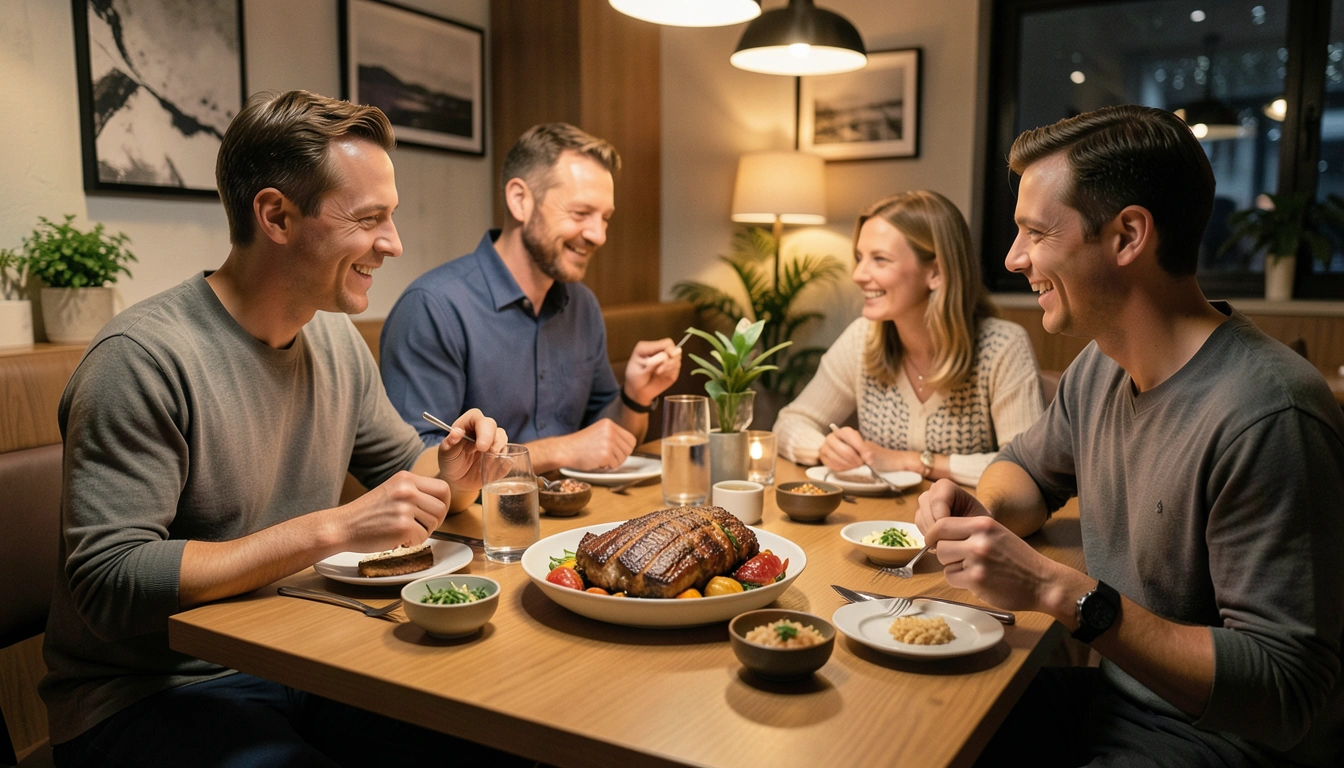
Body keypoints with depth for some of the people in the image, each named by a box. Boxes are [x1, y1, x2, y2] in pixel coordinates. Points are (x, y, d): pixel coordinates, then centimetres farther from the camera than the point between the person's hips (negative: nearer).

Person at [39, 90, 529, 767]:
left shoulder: (338, 342, 4)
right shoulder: (142, 359, -20)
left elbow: (398, 462, 17)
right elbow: (109, 584, -24)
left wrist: (445, 472, -7)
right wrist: (331, 529, -28)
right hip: (149, 696, -6)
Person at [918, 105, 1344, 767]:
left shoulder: (1265, 419, -27)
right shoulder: (1101, 365, 0)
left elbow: (1283, 695, -25)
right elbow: (1030, 465, 20)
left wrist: (1057, 590, -31)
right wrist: (982, 513, -4)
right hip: (1108, 696, 7)